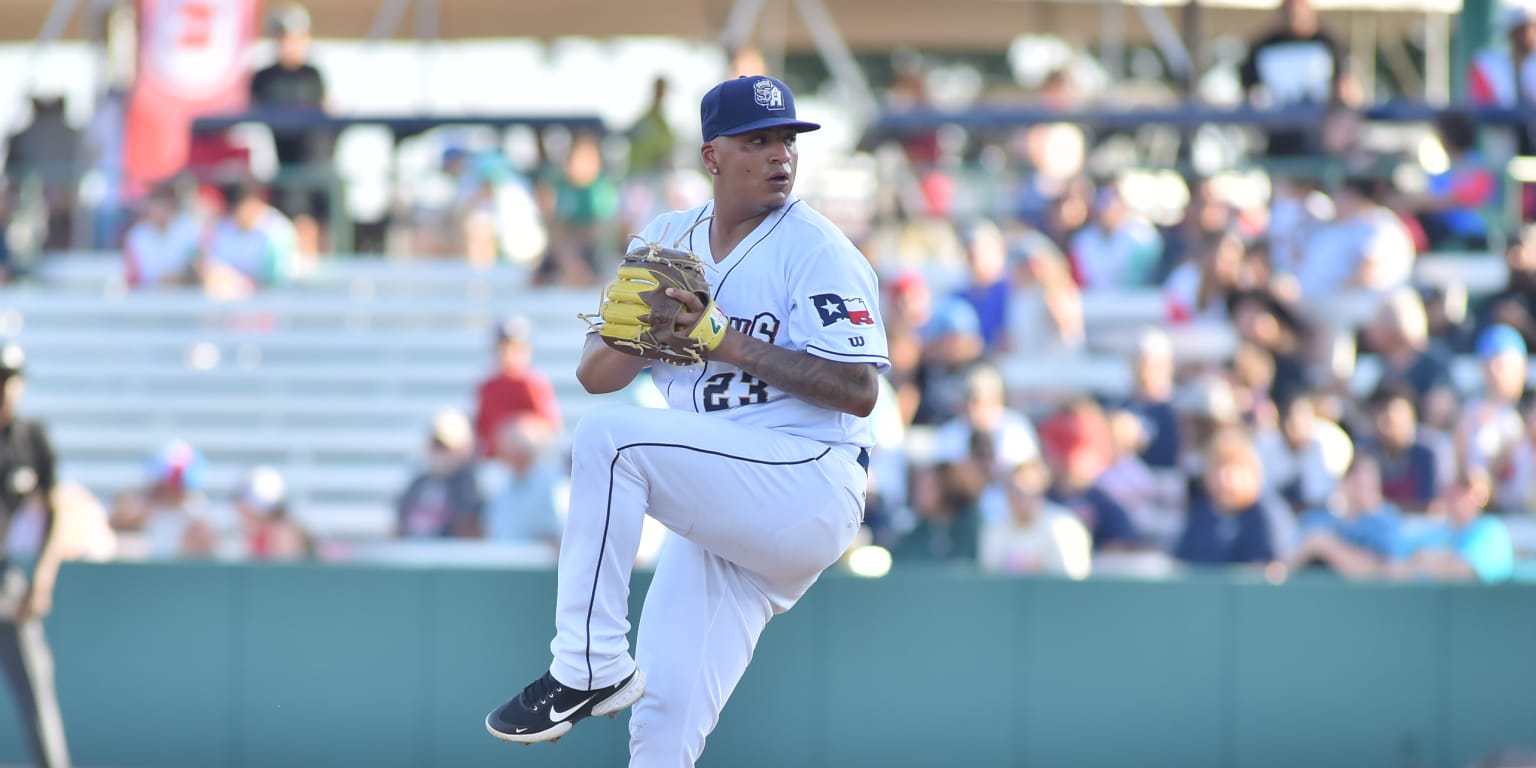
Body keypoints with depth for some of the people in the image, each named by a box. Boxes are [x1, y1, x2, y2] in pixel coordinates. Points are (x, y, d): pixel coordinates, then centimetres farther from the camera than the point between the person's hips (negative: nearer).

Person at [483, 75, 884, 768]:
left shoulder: (817, 250, -6)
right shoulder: (669, 240, 14)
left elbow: (860, 391, -15)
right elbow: (595, 373, 11)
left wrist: (729, 341, -19)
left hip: (811, 490, -7)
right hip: (720, 516, 7)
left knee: (607, 437, -25)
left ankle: (590, 666, -23)